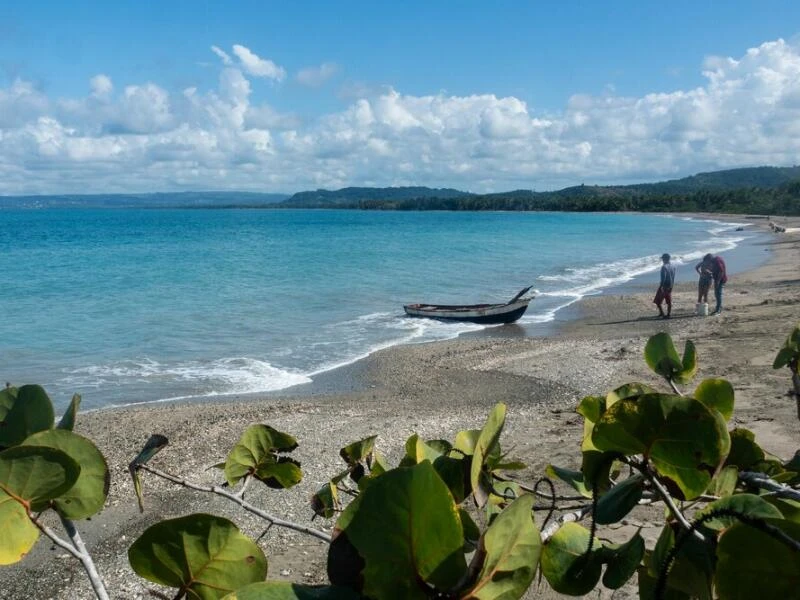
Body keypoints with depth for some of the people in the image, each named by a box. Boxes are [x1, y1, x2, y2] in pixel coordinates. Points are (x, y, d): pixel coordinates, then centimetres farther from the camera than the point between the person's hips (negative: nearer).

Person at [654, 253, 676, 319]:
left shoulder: (664, 267, -16)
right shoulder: (673, 266, 7)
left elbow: (663, 277, -22)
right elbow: (673, 277, 14)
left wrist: (661, 286, -22)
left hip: (664, 286, -7)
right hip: (670, 286, 7)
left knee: (657, 301, 3)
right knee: (669, 301, 10)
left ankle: (662, 313, -1)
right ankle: (669, 314, 11)